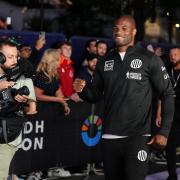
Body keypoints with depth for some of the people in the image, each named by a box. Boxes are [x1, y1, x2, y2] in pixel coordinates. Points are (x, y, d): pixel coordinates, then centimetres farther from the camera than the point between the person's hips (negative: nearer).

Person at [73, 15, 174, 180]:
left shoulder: (149, 59, -3)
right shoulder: (105, 62, 10)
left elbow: (167, 95, -2)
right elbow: (95, 96, 16)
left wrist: (164, 132, -9)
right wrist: (82, 90, -8)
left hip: (137, 136, -5)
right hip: (109, 137, 5)